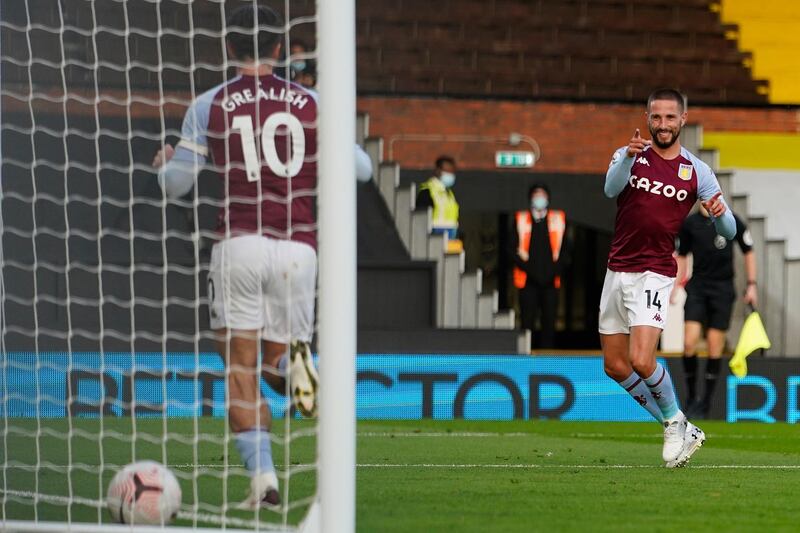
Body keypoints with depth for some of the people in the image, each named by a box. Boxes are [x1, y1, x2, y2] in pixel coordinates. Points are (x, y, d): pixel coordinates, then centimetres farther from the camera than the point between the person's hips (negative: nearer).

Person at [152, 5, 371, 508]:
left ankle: (263, 477, -13)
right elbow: (360, 168, 12)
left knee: (241, 375, 4)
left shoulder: (209, 105, 4)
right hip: (299, 250, 2)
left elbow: (175, 184, 7)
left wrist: (164, 162, 30)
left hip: (239, 245, -2)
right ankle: (295, 359, -22)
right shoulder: (311, 103, 8)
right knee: (272, 361, 15)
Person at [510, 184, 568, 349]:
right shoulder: (521, 219, 7)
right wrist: (529, 269, -8)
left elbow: (564, 249, 10)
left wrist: (554, 270, -4)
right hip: (528, 281, -1)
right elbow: (514, 250, 3)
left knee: (549, 324, -1)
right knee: (527, 322, -5)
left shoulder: (558, 219, 10)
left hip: (551, 281, 1)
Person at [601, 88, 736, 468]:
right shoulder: (629, 155, 4)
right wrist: (628, 157, -38)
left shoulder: (697, 172, 1)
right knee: (615, 367, 5)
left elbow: (728, 231, -1)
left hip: (654, 275, -4)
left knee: (641, 361, -20)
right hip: (616, 272, 4)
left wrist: (720, 214, -25)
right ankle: (676, 429, 19)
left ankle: (676, 422, 5)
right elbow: (611, 188, -19)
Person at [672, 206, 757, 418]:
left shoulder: (731, 221, -2)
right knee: (689, 342, -13)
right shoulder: (689, 223, 3)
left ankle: (705, 402, 8)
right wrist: (675, 287, 7)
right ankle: (691, 396, 3)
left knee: (715, 348, -2)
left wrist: (751, 285, 4)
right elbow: (681, 256, 14)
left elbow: (748, 252, 8)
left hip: (723, 289, -1)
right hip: (697, 287, 1)